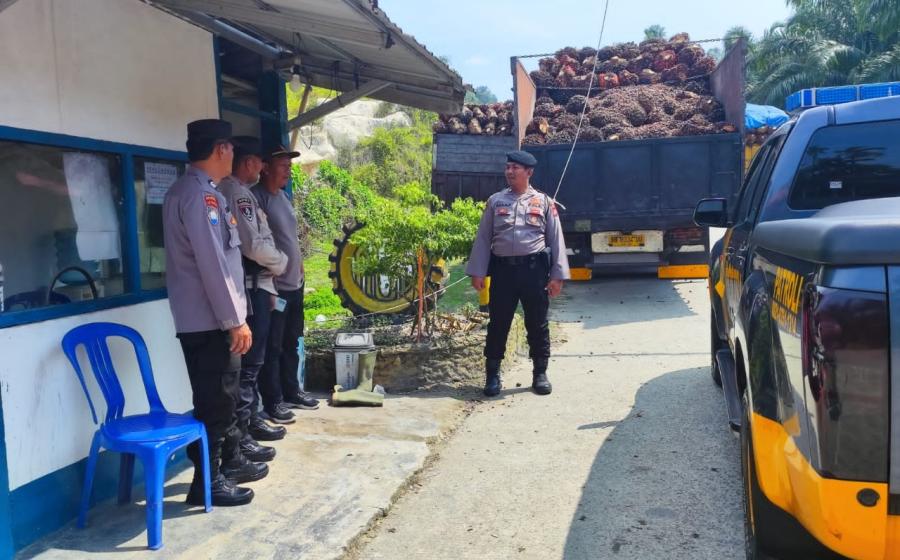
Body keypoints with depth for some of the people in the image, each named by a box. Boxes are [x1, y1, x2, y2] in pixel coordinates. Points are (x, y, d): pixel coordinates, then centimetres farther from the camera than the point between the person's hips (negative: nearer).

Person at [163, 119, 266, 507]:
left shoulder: (200, 191, 15)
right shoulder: (197, 194, -18)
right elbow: (212, 264, -22)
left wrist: (234, 317, 18)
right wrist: (236, 320, -18)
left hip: (211, 318, 10)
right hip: (208, 320, -10)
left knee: (223, 395, 20)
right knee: (213, 401, 1)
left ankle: (230, 462, 34)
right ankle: (207, 482, 13)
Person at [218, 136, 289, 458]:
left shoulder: (241, 192, 18)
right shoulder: (237, 193, -13)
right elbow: (254, 245, -21)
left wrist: (267, 285, 18)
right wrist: (282, 263, -3)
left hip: (255, 286, 10)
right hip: (248, 288, -10)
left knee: (252, 361, 17)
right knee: (247, 363, -6)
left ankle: (251, 420, 29)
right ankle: (239, 435, -1)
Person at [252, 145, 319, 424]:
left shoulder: (284, 196, 14)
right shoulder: (257, 198, -14)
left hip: (295, 284, 9)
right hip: (274, 286, -9)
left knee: (291, 343, 17)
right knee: (273, 347, 0)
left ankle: (291, 392, 29)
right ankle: (272, 401, 10)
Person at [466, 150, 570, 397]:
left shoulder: (544, 202, 6)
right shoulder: (495, 201, 10)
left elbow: (556, 240, 4)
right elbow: (483, 238, 8)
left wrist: (557, 276, -2)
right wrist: (477, 271, 1)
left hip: (534, 268, -1)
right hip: (503, 269, 1)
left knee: (537, 324, 6)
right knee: (498, 323, 5)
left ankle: (540, 374, 20)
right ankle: (493, 374, 16)